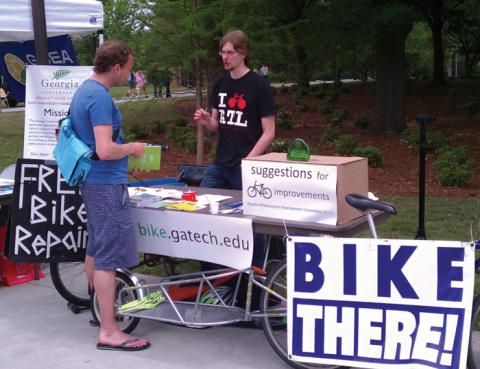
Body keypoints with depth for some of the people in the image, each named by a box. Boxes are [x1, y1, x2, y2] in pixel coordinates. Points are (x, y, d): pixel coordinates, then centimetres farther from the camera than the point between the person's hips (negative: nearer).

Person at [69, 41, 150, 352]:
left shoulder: (85, 90, 12)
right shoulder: (100, 97, -20)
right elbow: (105, 150, -27)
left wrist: (125, 149, 20)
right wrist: (132, 148, -10)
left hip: (92, 182, 10)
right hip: (108, 185, -10)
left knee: (96, 249, 18)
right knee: (109, 257, -7)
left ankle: (99, 308, 32)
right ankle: (109, 332, -2)